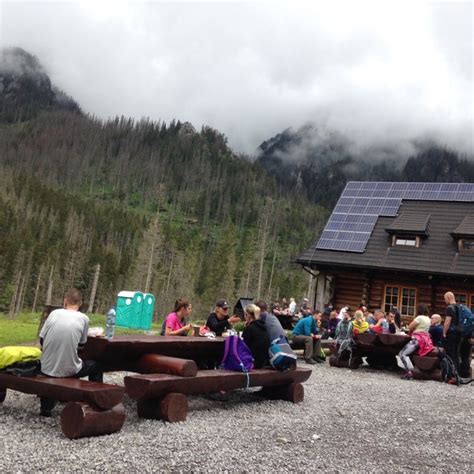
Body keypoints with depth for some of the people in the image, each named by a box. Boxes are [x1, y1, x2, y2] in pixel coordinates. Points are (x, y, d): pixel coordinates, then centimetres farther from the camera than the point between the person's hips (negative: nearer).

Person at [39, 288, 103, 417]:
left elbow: (41, 341, 6)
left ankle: (46, 406, 34)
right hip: (68, 371, -2)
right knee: (96, 366, 25)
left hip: (47, 369, 2)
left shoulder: (54, 313, 1)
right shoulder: (84, 318, -3)